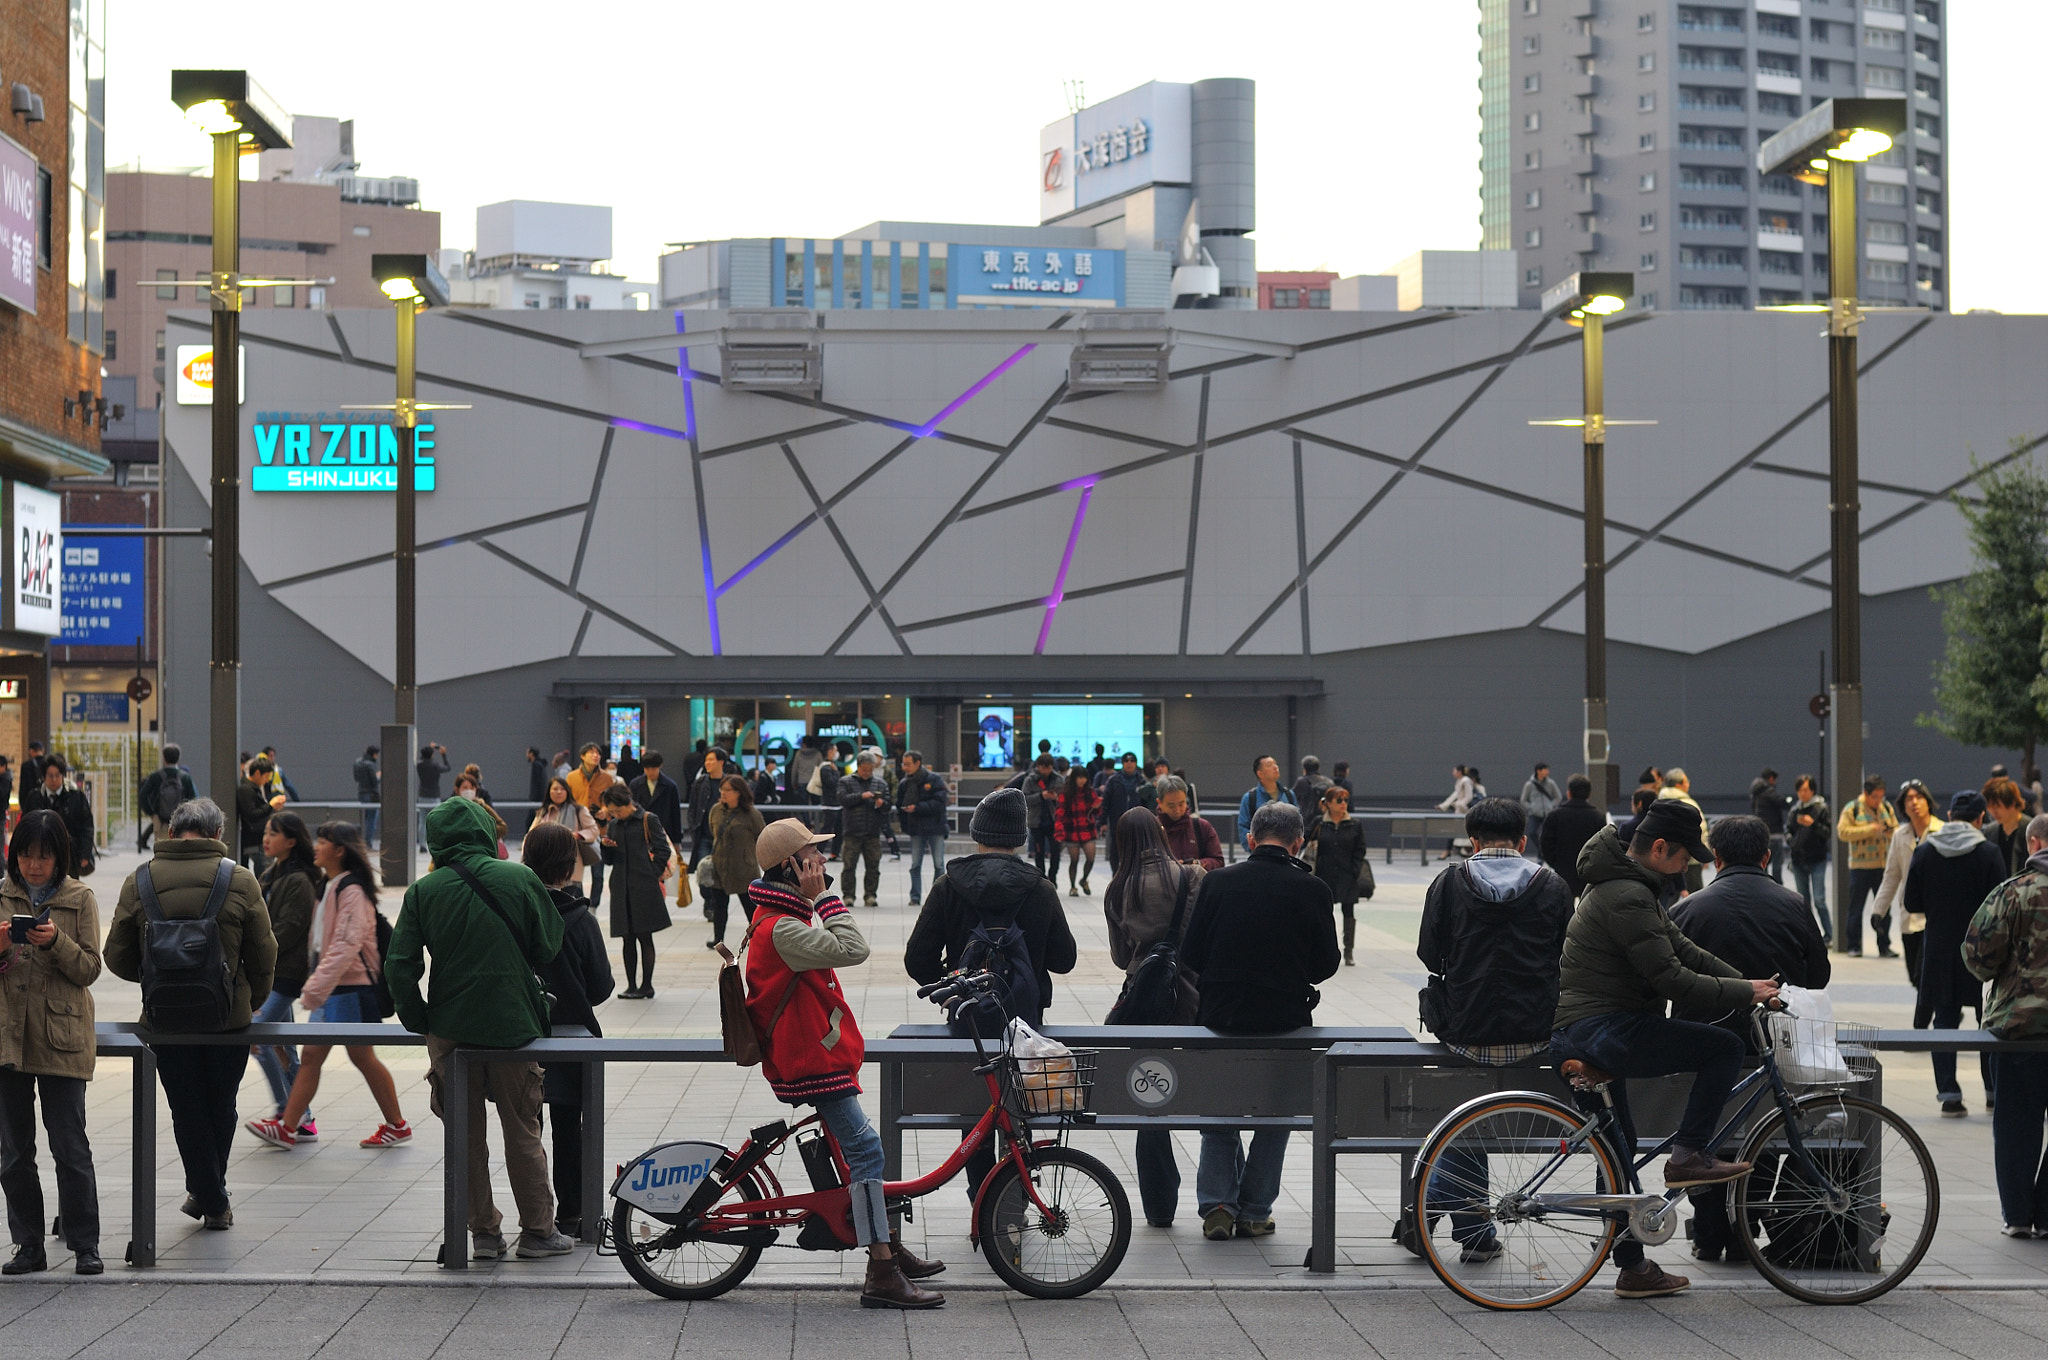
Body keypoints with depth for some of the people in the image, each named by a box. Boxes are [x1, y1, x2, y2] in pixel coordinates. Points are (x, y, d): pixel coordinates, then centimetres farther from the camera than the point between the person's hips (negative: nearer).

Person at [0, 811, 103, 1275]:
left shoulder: (79, 898, 2)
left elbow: (89, 969, -2)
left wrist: (57, 942, -19)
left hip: (62, 1038, -3)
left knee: (71, 1146, -3)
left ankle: (85, 1246, 5)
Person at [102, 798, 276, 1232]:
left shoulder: (139, 881, -5)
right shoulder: (240, 880, -8)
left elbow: (117, 958, 1)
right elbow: (263, 955, -3)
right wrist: (253, 998, 15)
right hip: (229, 1014, 0)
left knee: (187, 1109, 13)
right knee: (221, 1106, 18)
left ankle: (211, 1199, 18)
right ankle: (211, 1195, 31)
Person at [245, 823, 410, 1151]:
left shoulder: (351, 890, -17)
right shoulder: (329, 887, 12)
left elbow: (347, 945, -25)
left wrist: (317, 986, -29)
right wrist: (314, 985, 17)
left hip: (352, 987, -9)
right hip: (330, 988, 9)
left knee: (362, 1056, -1)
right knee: (311, 1055, 7)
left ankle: (397, 1125, 10)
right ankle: (287, 1127, 9)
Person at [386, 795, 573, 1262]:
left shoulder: (424, 891, -5)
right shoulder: (518, 878, -7)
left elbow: (400, 966, -6)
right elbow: (548, 948, 1)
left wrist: (420, 1022, 5)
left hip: (451, 1030, 1)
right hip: (514, 1026, -1)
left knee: (466, 1136, 12)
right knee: (523, 1133, 10)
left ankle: (484, 1231, 16)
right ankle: (537, 1231, 17)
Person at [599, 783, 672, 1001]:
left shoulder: (648, 821, -2)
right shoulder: (613, 825, 14)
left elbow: (663, 850, -2)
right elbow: (609, 860, 17)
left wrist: (653, 874, -7)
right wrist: (605, 845, -2)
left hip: (644, 887, -5)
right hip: (621, 888, 5)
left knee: (644, 937, -3)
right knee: (627, 938, 6)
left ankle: (646, 986, 2)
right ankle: (631, 986, 12)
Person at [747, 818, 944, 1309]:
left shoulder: (782, 918, 14)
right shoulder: (782, 928, -22)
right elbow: (852, 950, -30)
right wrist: (825, 896, -22)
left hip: (812, 1055, 11)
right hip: (811, 1061, -11)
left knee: (861, 1148, 20)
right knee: (863, 1148, -14)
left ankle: (888, 1246, 31)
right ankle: (881, 1276, -16)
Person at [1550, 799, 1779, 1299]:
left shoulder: (1625, 885, 17)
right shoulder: (1628, 898, -19)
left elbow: (1682, 948, 18)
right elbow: (1673, 981, -21)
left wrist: (1747, 984, 10)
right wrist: (1744, 992, -11)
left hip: (1578, 1032, 11)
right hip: (1604, 1029, -11)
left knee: (1619, 1146, 17)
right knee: (1727, 1048, -10)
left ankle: (1633, 1268, 25)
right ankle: (1688, 1155, -4)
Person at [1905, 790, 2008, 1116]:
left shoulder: (1925, 852, -2)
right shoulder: (1988, 853, -11)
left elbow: (1912, 903, 2)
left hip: (1940, 951, 2)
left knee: (1945, 1019, 7)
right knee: (1990, 1022, 11)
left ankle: (1948, 1092, 2)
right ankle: (1995, 1091, 18)